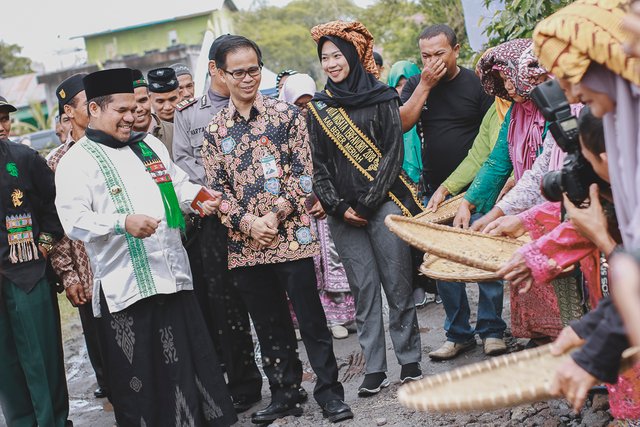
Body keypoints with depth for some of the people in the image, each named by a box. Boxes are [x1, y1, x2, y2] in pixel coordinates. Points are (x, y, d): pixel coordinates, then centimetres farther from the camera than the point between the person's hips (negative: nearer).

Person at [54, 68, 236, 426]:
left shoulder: (150, 145, 17)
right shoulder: (77, 161, -3)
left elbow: (179, 184, 27)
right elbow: (73, 219, -13)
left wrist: (202, 198, 5)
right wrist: (122, 222, -27)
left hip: (174, 273, 6)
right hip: (125, 285, -6)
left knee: (192, 360, 11)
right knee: (137, 375, 0)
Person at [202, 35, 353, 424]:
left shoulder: (286, 114, 0)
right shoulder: (215, 129, 7)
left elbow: (303, 174, -3)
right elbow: (217, 189, 5)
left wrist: (275, 216, -13)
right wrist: (247, 223, -10)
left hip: (291, 236, -3)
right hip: (246, 244, 3)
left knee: (311, 319, 2)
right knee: (269, 326, 12)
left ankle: (329, 392, 13)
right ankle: (285, 395, 25)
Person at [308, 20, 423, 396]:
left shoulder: (381, 98, 2)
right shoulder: (318, 108, 11)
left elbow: (393, 153, -3)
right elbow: (318, 164, 9)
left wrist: (368, 202, -10)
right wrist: (338, 207, -4)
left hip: (383, 204, -2)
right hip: (343, 213, 3)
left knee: (398, 285, -1)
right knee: (364, 289, 3)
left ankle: (410, 362, 9)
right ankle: (375, 369, 8)